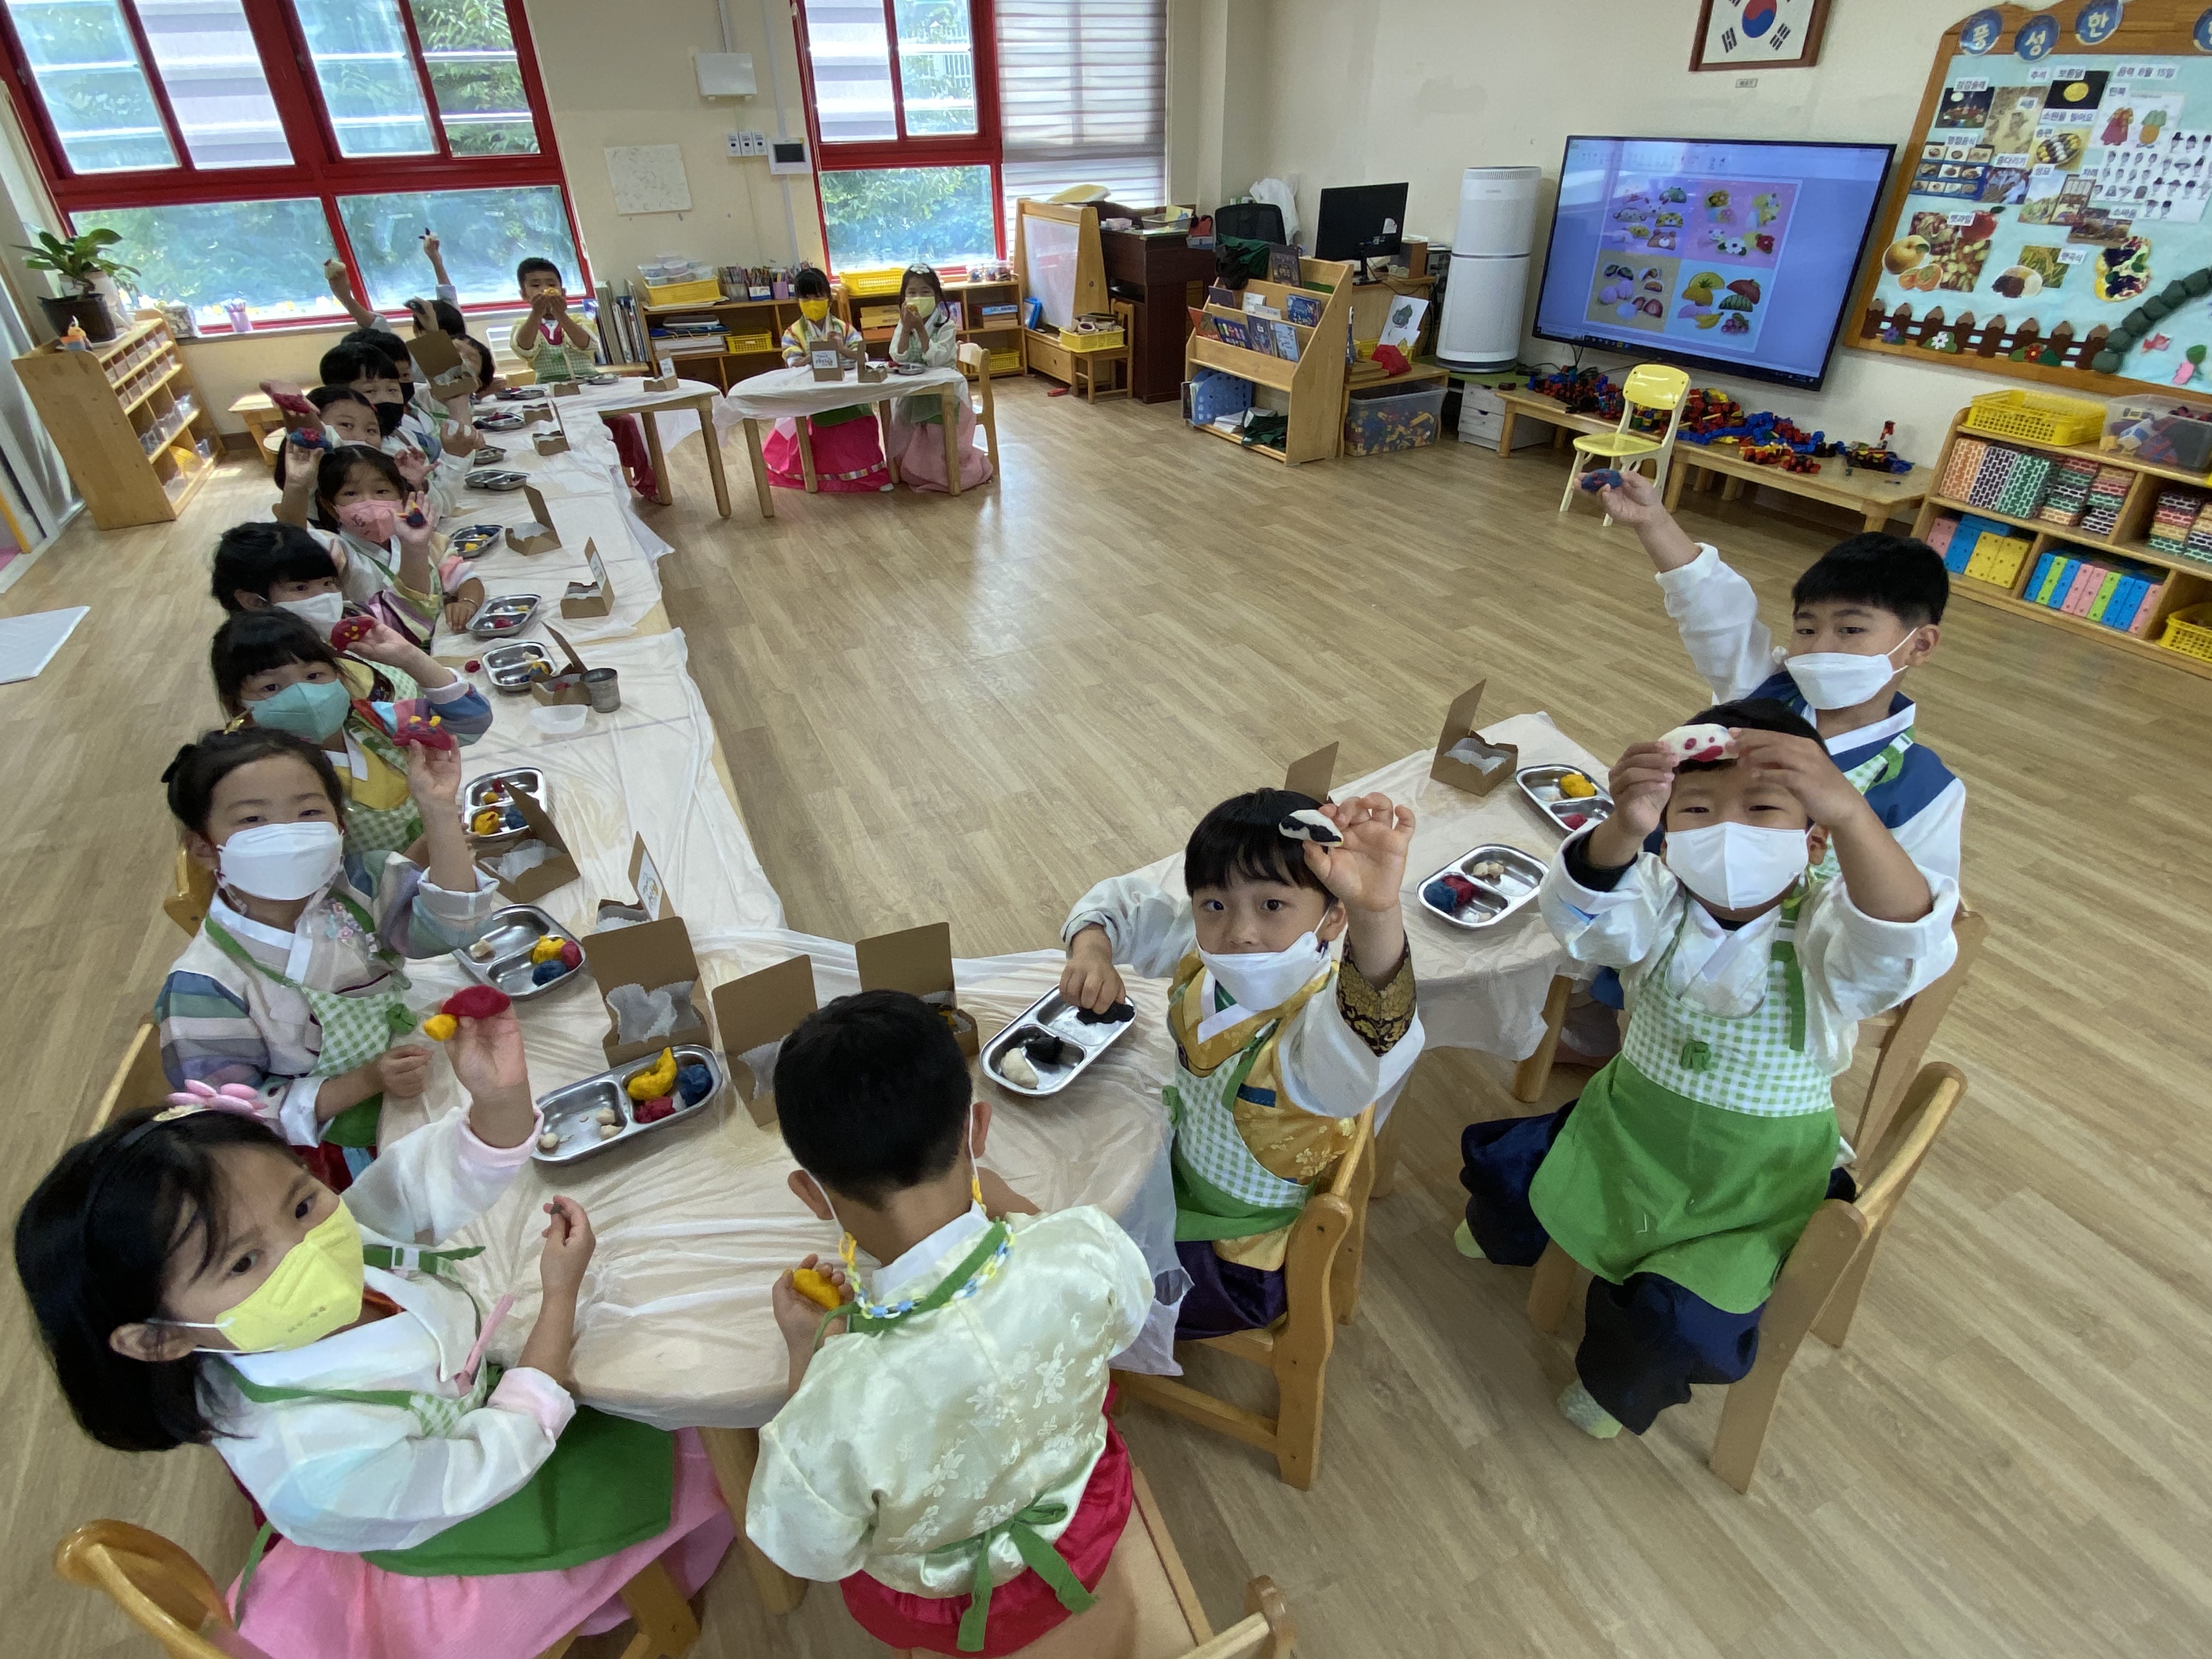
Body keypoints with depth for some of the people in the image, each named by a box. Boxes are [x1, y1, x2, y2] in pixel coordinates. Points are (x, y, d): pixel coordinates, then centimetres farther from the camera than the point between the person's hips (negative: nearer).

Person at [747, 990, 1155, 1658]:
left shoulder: (836, 1411, -42)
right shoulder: (1091, 1251, -36)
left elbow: (818, 1555, -17)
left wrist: (807, 1347, -11)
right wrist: (976, 1177, -1)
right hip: (1083, 1525, 2)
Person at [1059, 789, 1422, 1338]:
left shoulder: (1321, 1022, -40)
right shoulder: (1203, 956, -17)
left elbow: (1375, 1045, -65)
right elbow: (1123, 900, -1)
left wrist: (1378, 916, -82)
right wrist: (1091, 950, -23)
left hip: (1242, 1260, -6)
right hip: (1184, 1164, 6)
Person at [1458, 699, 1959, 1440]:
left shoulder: (1823, 934, -22)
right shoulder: (1661, 905, -15)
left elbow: (1907, 946, -45)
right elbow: (1585, 912, -36)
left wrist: (1850, 813, -63)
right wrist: (1623, 831, -60)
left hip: (1756, 1177, -3)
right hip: (1626, 1125, 3)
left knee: (1684, 1321, -18)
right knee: (1498, 1162, 2)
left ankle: (1621, 1386, 20)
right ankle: (1509, 1236, 41)